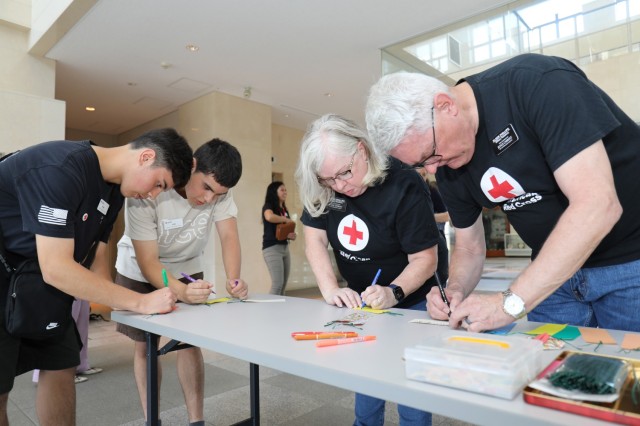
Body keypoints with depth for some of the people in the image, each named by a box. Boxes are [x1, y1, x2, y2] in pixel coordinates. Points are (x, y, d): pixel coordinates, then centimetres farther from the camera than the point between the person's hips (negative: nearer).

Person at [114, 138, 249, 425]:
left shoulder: (218, 190, -23)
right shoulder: (145, 193, -33)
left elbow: (229, 235, -25)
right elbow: (148, 262, -33)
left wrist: (233, 279, -44)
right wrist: (181, 292, -51)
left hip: (186, 269, 2)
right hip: (139, 271, -2)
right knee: (144, 346, 5)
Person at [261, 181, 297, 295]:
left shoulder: (284, 209, 17)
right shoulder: (268, 206, -5)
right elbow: (269, 217, -30)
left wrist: (290, 235, 1)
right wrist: (286, 219, -15)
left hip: (285, 248, 8)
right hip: (272, 248, -8)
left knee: (283, 285, 7)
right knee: (278, 283, -13)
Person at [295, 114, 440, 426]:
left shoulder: (403, 186, -25)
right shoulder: (322, 189, -13)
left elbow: (424, 258, -21)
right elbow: (314, 239, -10)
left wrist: (393, 292, -36)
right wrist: (330, 289, -23)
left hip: (411, 302, -4)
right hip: (362, 300, 4)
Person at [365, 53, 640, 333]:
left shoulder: (537, 83, -25)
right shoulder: (446, 165, -6)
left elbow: (598, 204, -32)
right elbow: (469, 247, 6)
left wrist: (511, 302, -31)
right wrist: (454, 291, -15)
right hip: (556, 273, 5)